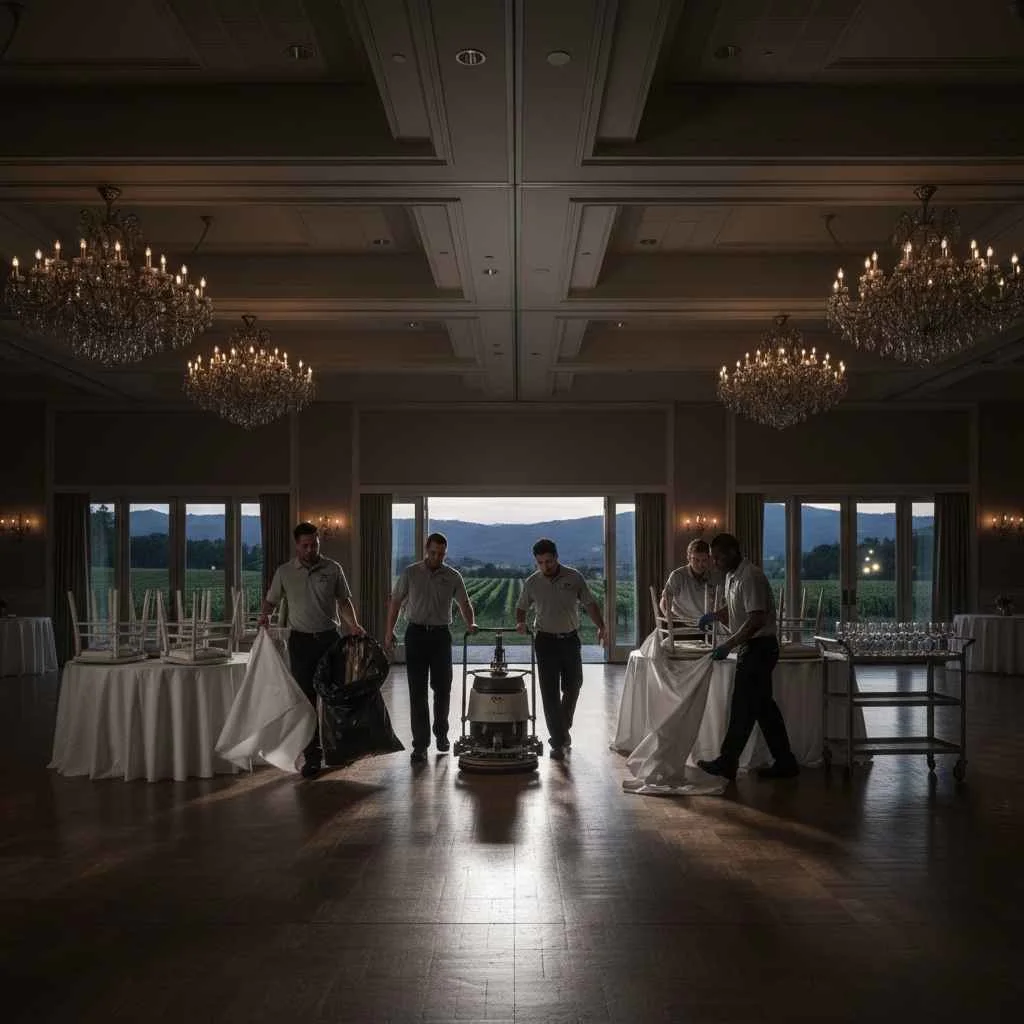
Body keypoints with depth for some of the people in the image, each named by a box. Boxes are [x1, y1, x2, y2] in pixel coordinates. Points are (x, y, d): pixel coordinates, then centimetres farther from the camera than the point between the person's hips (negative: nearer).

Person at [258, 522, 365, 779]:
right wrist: (264, 615, -9)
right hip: (301, 640, 0)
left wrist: (354, 625, -7)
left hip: (329, 638, 0)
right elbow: (270, 600, 13)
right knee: (306, 698, 0)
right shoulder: (284, 572, 4)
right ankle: (312, 755, 6)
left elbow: (344, 601, 8)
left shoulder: (333, 569, 3)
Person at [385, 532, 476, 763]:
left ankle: (441, 734, 30)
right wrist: (389, 633, 2)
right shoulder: (410, 573, 2)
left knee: (442, 688, 8)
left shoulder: (453, 577, 3)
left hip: (441, 634, 1)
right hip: (416, 633, -1)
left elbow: (464, 603, 1)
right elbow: (395, 603, 6)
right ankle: (420, 744, 3)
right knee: (417, 690, -1)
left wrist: (470, 623, -19)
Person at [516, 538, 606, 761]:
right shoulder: (532, 583, -2)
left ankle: (564, 728, 35)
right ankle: (558, 741, -1)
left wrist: (601, 627, -11)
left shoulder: (574, 577, -4)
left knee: (573, 687, 12)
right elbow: (521, 607, 12)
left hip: (570, 639, 1)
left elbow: (590, 604, 1)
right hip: (546, 640, -1)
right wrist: (520, 623, -8)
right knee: (550, 692, -5)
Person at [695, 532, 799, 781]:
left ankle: (727, 763, 4)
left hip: (759, 647, -10)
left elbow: (756, 620, -26)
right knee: (763, 706, 12)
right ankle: (784, 762, 18)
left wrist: (728, 645, -24)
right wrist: (714, 615, 12)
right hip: (751, 647, 10)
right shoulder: (732, 576, 12)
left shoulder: (750, 577, -20)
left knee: (743, 707, -3)